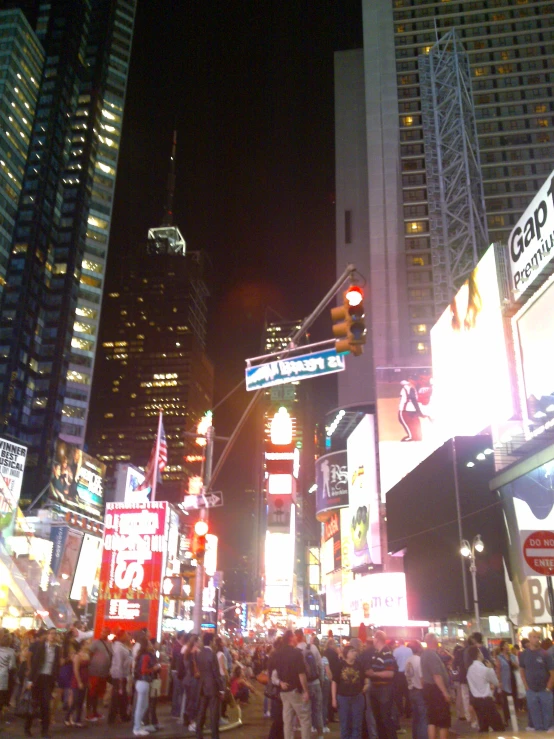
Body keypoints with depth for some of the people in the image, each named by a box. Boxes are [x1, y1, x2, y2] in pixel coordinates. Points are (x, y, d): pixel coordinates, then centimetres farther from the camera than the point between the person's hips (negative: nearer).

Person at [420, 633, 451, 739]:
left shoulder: (424, 654, 12)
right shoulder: (433, 655, -19)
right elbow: (437, 676, -24)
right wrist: (445, 692, -22)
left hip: (428, 688, 9)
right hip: (436, 689, -9)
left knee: (432, 719, 11)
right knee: (444, 720, 1)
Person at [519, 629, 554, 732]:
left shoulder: (545, 654, -9)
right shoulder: (523, 654, -2)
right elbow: (522, 671, 6)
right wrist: (527, 687, 0)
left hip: (545, 691, -2)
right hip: (531, 691, 2)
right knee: (535, 715, 12)